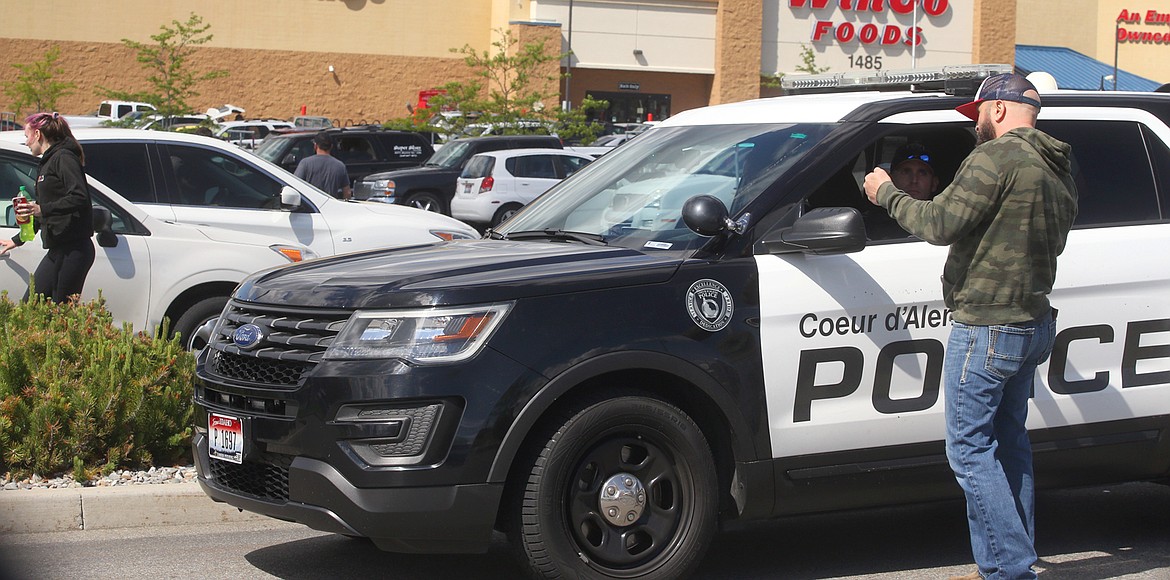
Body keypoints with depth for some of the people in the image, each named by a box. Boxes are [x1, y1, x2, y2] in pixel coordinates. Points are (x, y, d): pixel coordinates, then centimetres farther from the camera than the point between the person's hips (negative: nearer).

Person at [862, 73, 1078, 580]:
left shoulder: (997, 157, -16)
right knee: (1009, 442, 17)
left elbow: (940, 224, -19)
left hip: (986, 328, -10)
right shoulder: (1058, 172, 13)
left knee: (970, 449, -5)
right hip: (1034, 325, 10)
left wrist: (887, 194, -4)